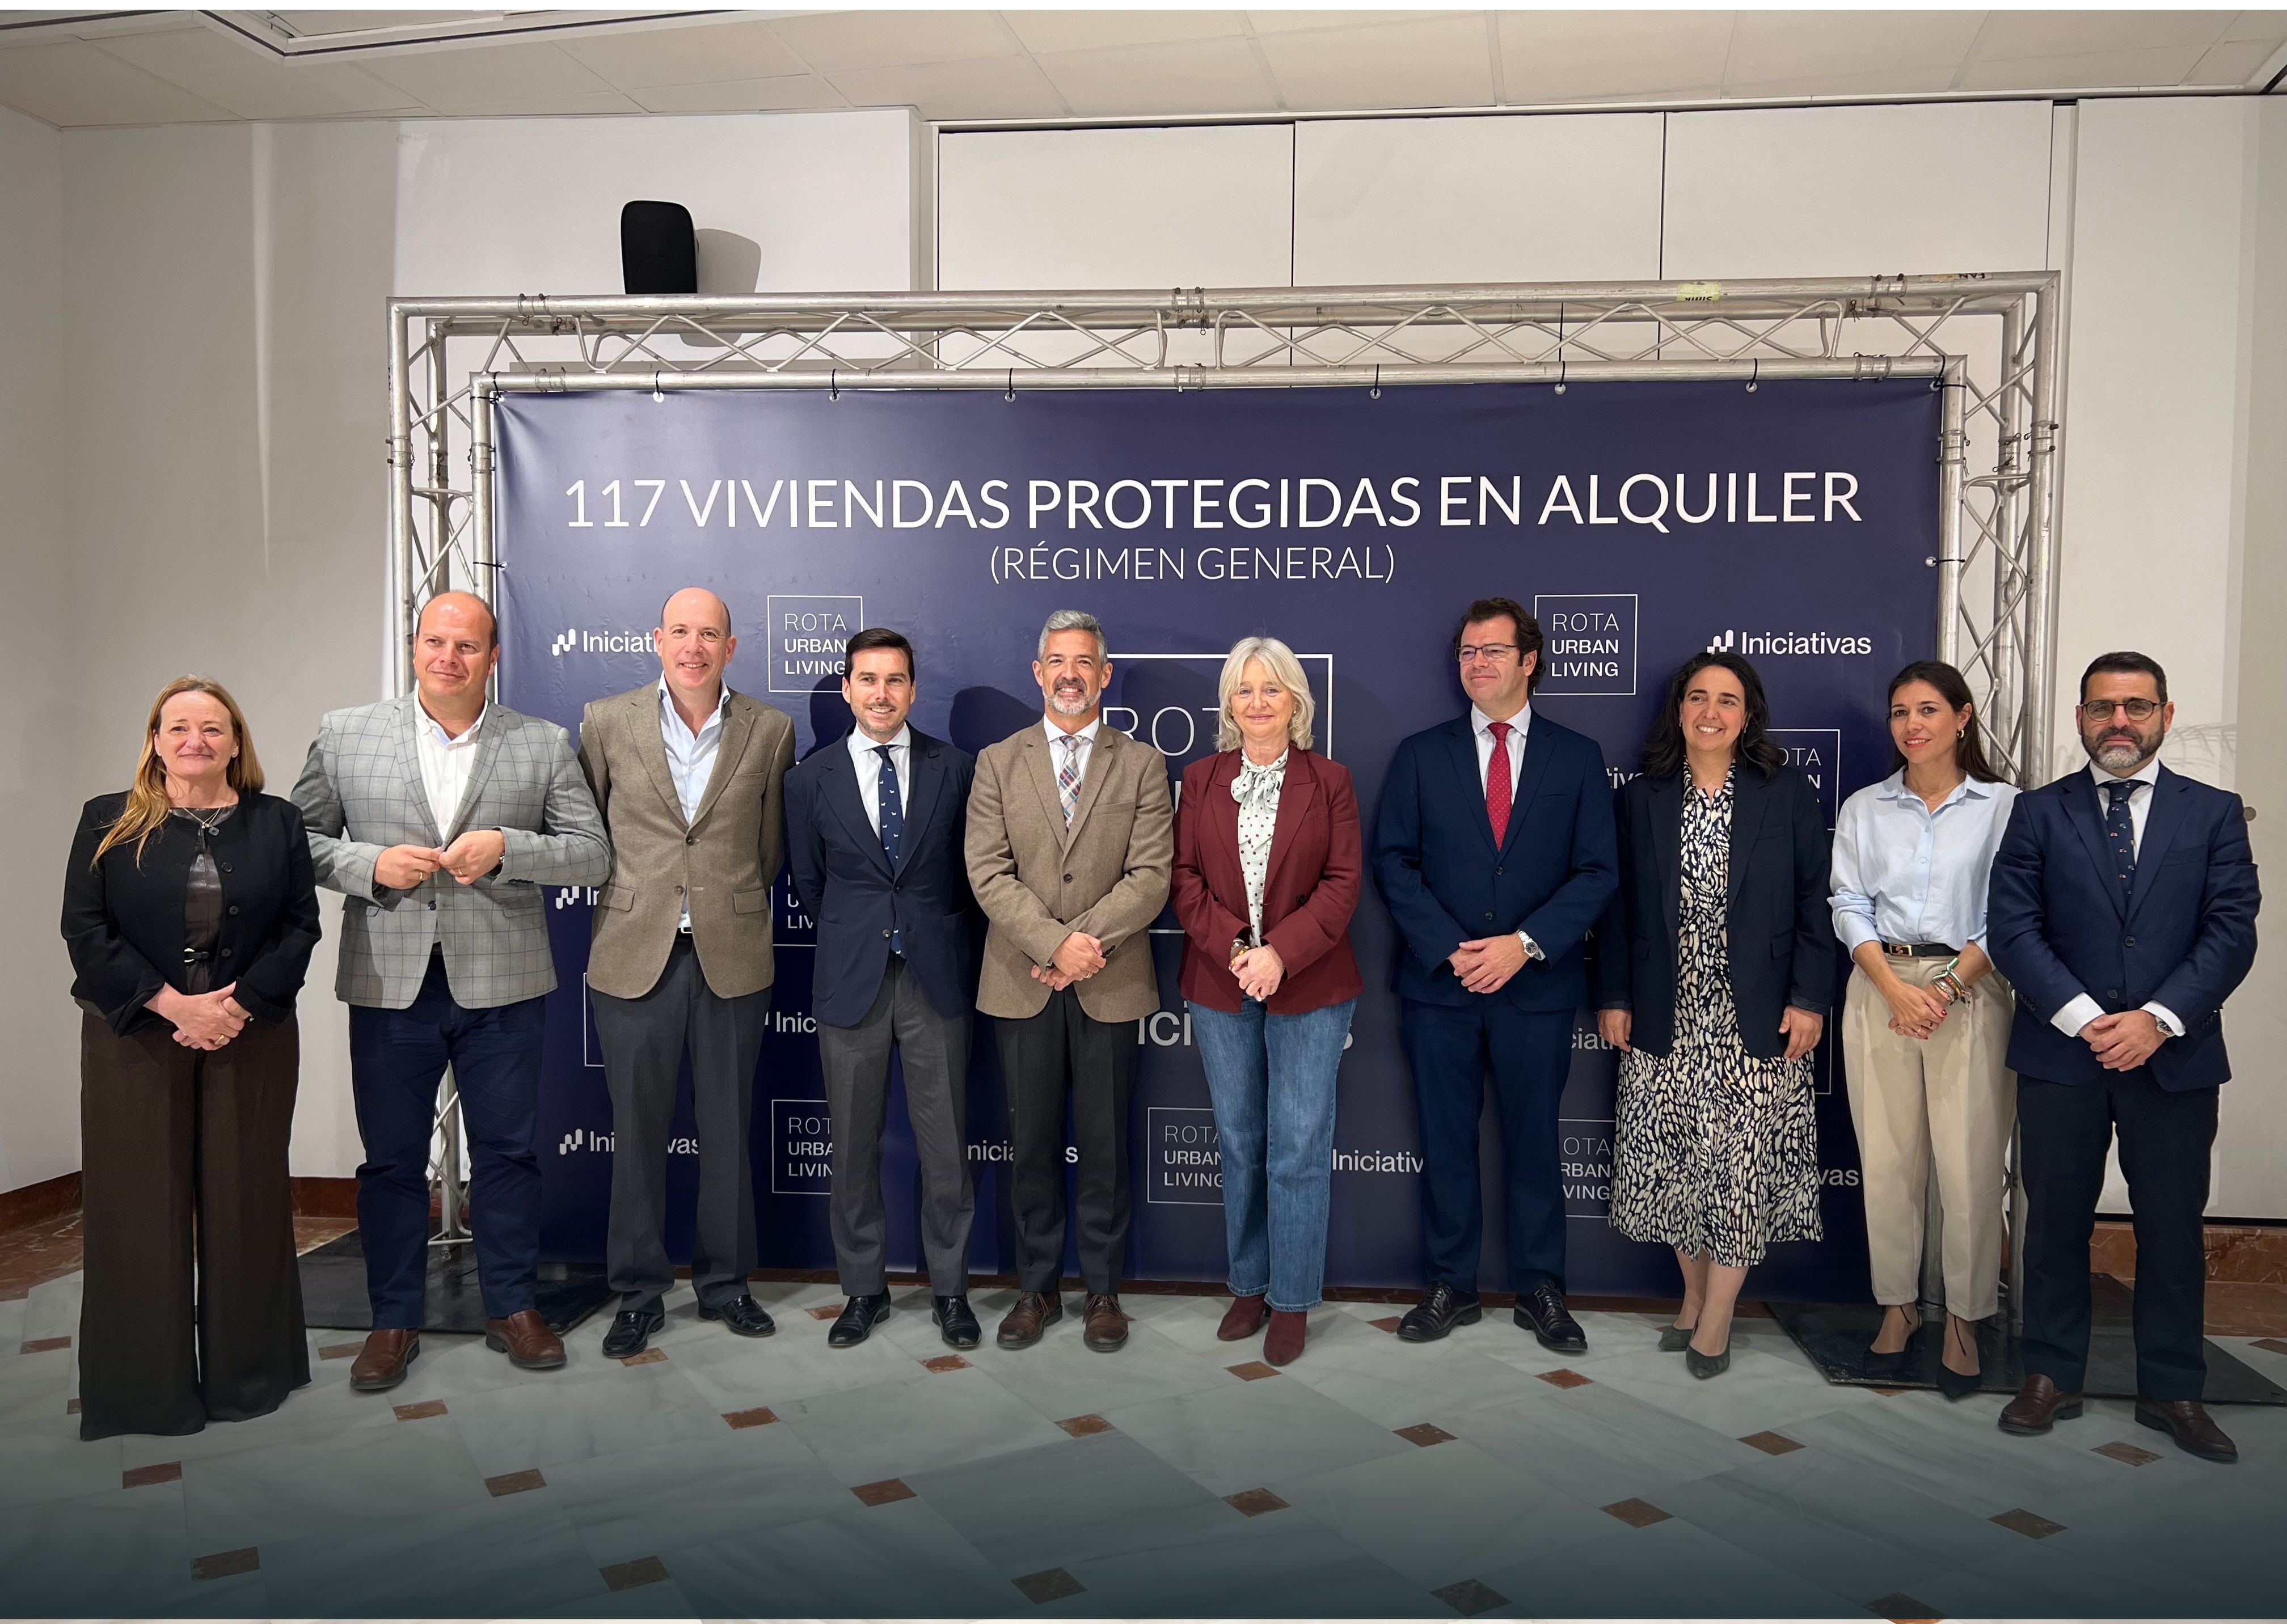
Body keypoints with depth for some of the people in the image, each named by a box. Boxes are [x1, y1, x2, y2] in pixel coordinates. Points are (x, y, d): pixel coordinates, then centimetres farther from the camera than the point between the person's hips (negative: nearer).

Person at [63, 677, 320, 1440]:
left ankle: (246, 1375, 19)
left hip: (251, 1038, 1)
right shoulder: (109, 823, 3)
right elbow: (86, 930, -4)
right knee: (141, 1205, 3)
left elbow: (301, 925, 1)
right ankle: (146, 1387, 16)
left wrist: (241, 1005, -13)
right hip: (135, 1041, -1)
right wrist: (174, 1005, -15)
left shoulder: (277, 822, 6)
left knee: (245, 1201, 6)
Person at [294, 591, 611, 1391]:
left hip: (502, 986, 0)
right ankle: (394, 1320, 26)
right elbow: (300, 840, 7)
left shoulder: (544, 745, 3)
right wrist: (370, 865, -12)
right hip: (390, 986, 1)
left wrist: (507, 848, -16)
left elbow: (593, 855, 0)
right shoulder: (344, 734, 5)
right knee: (391, 1158, 10)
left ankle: (512, 1308, 25)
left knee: (507, 1151, 9)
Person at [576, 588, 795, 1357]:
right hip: (634, 955, 0)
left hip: (732, 957, 1)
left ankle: (725, 1282, 26)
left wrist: (736, 908, 11)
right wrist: (628, 898, 10)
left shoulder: (770, 731, 1)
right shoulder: (607, 722, 0)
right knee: (637, 1132, 7)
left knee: (728, 1129, 10)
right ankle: (638, 1292, 22)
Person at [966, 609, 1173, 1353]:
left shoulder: (1142, 765, 5)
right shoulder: (998, 762, 7)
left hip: (1109, 985, -1)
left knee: (1105, 1144, 6)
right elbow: (988, 872, -3)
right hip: (1021, 984, 1)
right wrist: (1054, 943, -16)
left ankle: (1103, 1290, 20)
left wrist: (1088, 941, -16)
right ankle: (1037, 1288, 22)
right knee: (1032, 1144, 8)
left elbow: (1151, 875, -5)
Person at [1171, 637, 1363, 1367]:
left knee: (1299, 1148, -1)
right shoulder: (1200, 780, 6)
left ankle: (1292, 1301, 13)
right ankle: (1248, 1285, 26)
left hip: (1308, 986, -2)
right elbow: (1185, 876, 1)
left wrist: (1280, 952, -17)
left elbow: (1343, 882, -6)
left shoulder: (1330, 782, 0)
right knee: (1239, 1142, 12)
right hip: (1220, 985, 2)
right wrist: (1234, 949, -13)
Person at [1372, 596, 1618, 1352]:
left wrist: (1526, 943, -13)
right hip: (1440, 983, 1)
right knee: (1445, 1142, 8)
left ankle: (1540, 1290, 23)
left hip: (1538, 986, 0)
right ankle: (1451, 1287, 21)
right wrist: (1449, 949, -11)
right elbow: (1394, 862, 1)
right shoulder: (1421, 754, 6)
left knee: (1534, 1140, 8)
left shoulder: (1577, 757, 5)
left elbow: (1596, 871, -1)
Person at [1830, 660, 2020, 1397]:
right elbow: (1850, 906, 3)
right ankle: (1897, 1304, 20)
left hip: (1970, 992, -2)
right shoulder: (1864, 809, 9)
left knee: (1969, 1164, -2)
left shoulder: (2004, 805, 2)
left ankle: (1963, 1317, 13)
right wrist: (1895, 989, -11)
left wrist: (1947, 988, -13)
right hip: (1880, 990, 2)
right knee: (1886, 1159, 6)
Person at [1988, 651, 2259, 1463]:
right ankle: (2052, 1378, 20)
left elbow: (2230, 932, -3)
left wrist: (2158, 1018, -15)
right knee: (2056, 1222, 8)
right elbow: (2014, 928, -4)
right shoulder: (2038, 812, 4)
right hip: (2059, 1054, 0)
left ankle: (2172, 1391, 23)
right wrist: (2083, 1018, -15)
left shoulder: (2215, 813, 5)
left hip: (2176, 1056, 1)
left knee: (2173, 1228, 9)